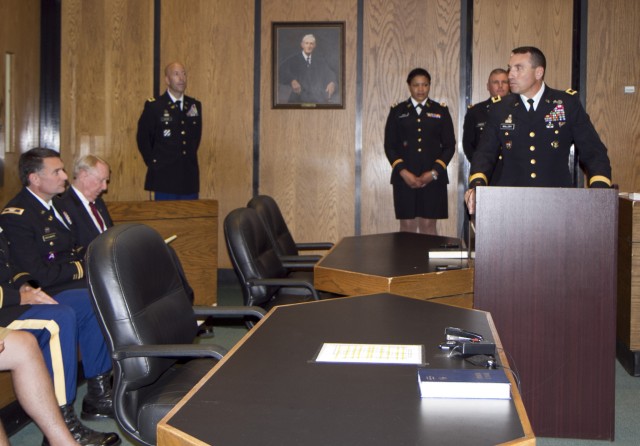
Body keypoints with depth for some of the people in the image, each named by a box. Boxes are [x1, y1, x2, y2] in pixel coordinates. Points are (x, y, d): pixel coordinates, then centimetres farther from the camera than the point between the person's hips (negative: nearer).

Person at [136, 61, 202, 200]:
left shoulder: (195, 106, 11)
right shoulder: (154, 106, -3)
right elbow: (143, 138, 1)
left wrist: (190, 157, 12)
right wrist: (153, 162, -2)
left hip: (190, 177, 4)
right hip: (164, 177, -4)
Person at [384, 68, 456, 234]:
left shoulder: (441, 111, 9)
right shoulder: (397, 111, 9)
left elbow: (449, 145, 6)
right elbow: (389, 145, 5)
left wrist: (434, 172, -6)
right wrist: (403, 172, -9)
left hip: (433, 178, 0)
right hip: (405, 178, 0)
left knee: (428, 225, -1)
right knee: (407, 226, 0)